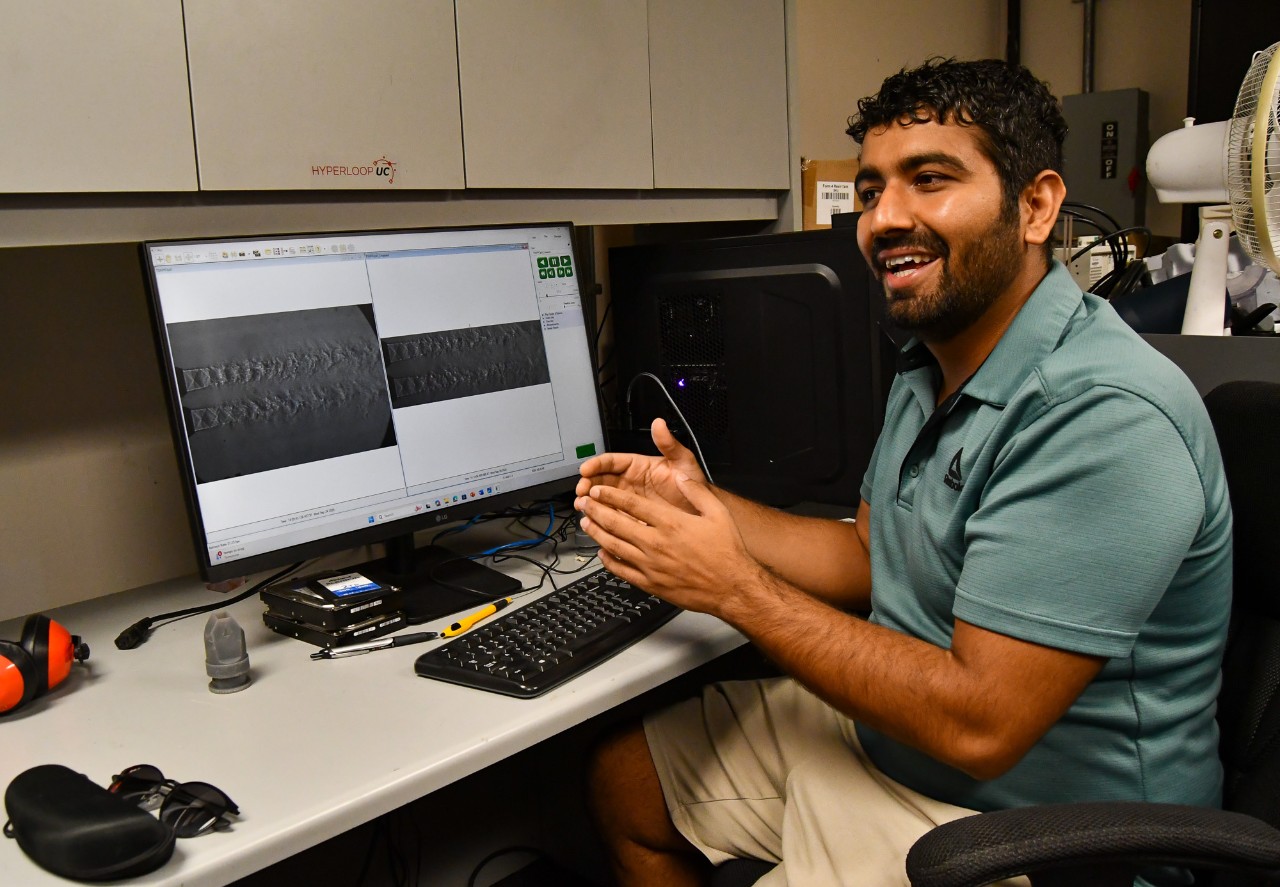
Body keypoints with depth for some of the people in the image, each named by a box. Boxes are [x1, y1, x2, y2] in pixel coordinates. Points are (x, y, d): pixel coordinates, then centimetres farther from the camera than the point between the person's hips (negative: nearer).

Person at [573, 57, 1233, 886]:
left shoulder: (1103, 415, -28)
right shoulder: (933, 368, 4)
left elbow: (978, 726, -29)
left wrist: (735, 587, -23)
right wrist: (705, 504, -3)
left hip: (1016, 814, -8)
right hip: (878, 730, 9)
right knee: (624, 779, 13)